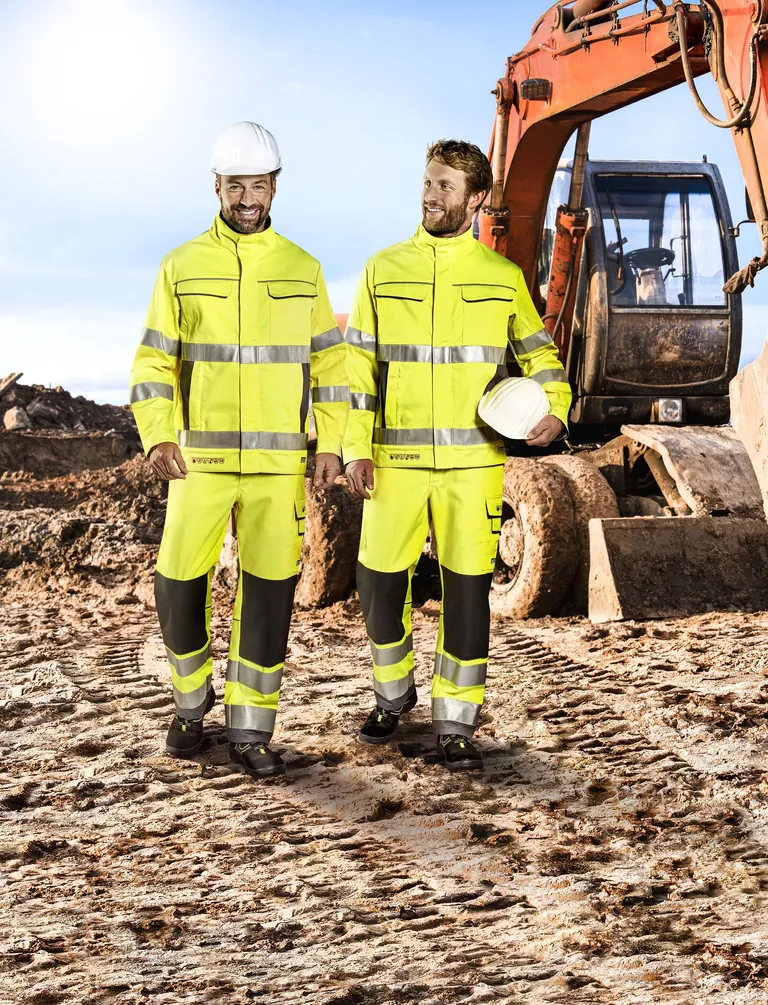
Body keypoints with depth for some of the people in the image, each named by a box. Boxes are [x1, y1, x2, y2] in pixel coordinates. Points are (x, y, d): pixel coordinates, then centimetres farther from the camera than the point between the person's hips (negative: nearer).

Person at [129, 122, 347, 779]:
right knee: (180, 585, 1)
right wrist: (158, 439, -15)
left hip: (279, 462, 0)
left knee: (269, 592, -1)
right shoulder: (182, 267, 1)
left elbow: (328, 363, 7)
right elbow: (154, 365, 0)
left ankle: (249, 732, 11)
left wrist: (330, 444, -4)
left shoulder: (302, 269, 4)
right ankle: (192, 704, 27)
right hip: (200, 458, 0)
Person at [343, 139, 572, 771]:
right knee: (380, 582, 6)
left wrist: (555, 410, -5)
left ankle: (456, 725, 12)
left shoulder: (502, 276, 5)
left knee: (467, 588, -1)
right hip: (396, 461, 1)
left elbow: (540, 353, 15)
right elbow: (357, 366, 7)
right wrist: (356, 449, -2)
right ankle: (393, 695, 32)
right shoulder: (383, 271, 6)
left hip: (473, 461, -1)